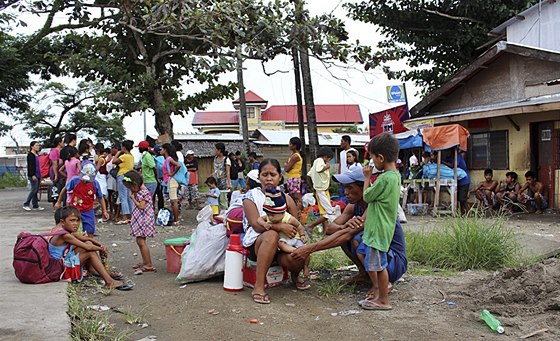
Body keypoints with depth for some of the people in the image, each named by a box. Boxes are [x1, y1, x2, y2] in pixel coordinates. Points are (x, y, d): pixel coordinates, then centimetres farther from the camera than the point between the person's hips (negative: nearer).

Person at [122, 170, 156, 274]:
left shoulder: (144, 192, -16)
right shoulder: (138, 191, 13)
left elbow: (141, 206, -20)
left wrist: (133, 198, -11)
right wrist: (133, 196, 8)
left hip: (144, 220, -10)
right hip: (139, 220, 10)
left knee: (141, 241, -10)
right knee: (140, 241, 14)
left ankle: (149, 265, -8)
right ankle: (145, 262, 24)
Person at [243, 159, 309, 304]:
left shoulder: (286, 199, 9)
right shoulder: (251, 197, -3)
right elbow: (257, 225, -14)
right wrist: (280, 227, -24)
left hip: (282, 245, 3)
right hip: (257, 244, -3)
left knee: (295, 257, -30)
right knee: (271, 235, -37)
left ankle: (295, 276, 12)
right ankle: (258, 286, -34)